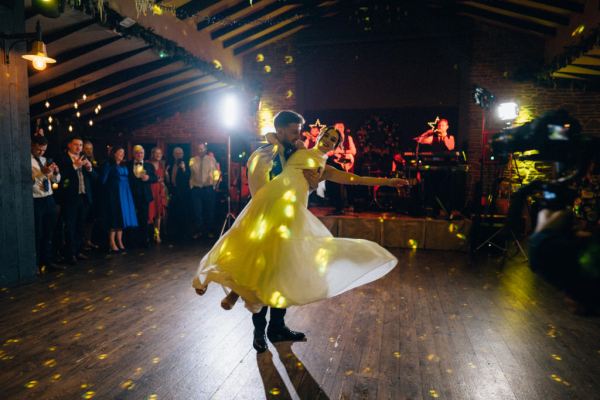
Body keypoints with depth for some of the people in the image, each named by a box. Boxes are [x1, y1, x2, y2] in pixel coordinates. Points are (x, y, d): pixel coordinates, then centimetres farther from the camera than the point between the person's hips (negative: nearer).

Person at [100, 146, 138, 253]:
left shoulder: (124, 165, 15)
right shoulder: (109, 164, -3)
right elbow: (103, 180, -10)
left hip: (125, 194, 6)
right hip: (114, 193, -6)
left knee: (122, 216, 6)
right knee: (114, 217, -6)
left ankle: (119, 241, 13)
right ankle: (112, 243, -1)